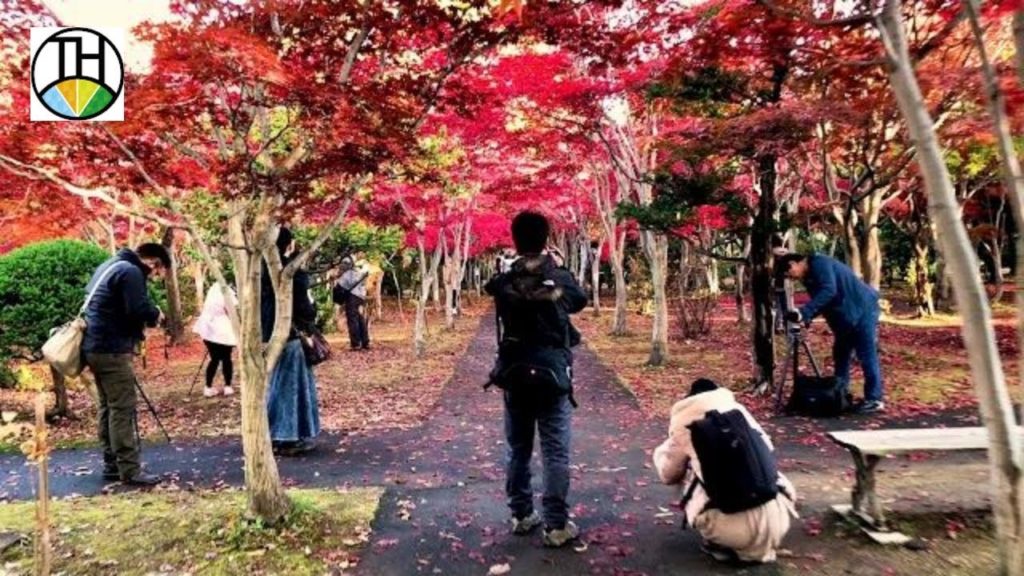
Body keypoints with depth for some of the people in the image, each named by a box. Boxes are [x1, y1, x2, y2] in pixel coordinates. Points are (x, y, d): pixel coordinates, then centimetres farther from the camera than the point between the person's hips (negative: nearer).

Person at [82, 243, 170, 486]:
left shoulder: (111, 265, 17)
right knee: (123, 409, -8)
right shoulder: (131, 272, -15)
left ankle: (112, 465, 20)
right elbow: (140, 311, -23)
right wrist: (156, 315, -1)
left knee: (109, 407, 14)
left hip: (96, 345, 10)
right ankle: (130, 470, -5)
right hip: (111, 349, -10)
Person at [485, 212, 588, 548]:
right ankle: (557, 525, 4)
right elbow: (580, 301, 13)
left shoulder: (502, 282, -3)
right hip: (552, 371, -3)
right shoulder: (560, 278, -6)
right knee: (555, 452, 2)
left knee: (518, 448, 14)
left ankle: (521, 516, 24)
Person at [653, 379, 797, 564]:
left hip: (730, 524, -3)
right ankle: (761, 545, 18)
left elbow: (668, 474, 17)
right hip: (775, 518, 3)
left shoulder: (684, 423, 8)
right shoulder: (737, 408, 17)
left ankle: (720, 544, 16)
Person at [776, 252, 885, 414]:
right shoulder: (809, 277, 10)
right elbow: (820, 301, 12)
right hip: (845, 317, 10)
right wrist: (807, 317, -7)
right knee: (840, 355, 12)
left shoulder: (819, 263, -19)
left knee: (867, 356, -5)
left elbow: (828, 291, -33)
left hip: (863, 310, -10)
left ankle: (874, 400, 2)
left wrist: (804, 312, -37)